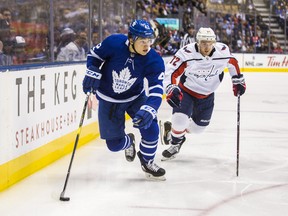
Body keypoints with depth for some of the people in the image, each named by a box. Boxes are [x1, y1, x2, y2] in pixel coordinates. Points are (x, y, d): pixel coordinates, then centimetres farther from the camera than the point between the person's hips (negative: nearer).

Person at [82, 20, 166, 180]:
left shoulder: (154, 61, -25)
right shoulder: (114, 43, -27)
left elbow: (156, 91, -30)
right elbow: (94, 55, -7)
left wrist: (148, 111, -46)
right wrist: (92, 74, -21)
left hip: (135, 97, 1)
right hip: (108, 100, 0)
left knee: (150, 128, -20)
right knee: (114, 144, 1)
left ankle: (147, 162, 11)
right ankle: (129, 142, 41)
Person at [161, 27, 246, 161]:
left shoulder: (223, 51, -19)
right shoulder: (186, 54, -29)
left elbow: (232, 62, 3)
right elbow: (170, 71, -26)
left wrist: (238, 80, 9)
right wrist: (171, 88, -40)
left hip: (207, 96, 4)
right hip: (186, 91, -4)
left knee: (198, 127, 11)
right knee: (180, 119, -21)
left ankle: (173, 128, 40)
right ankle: (175, 144, 11)